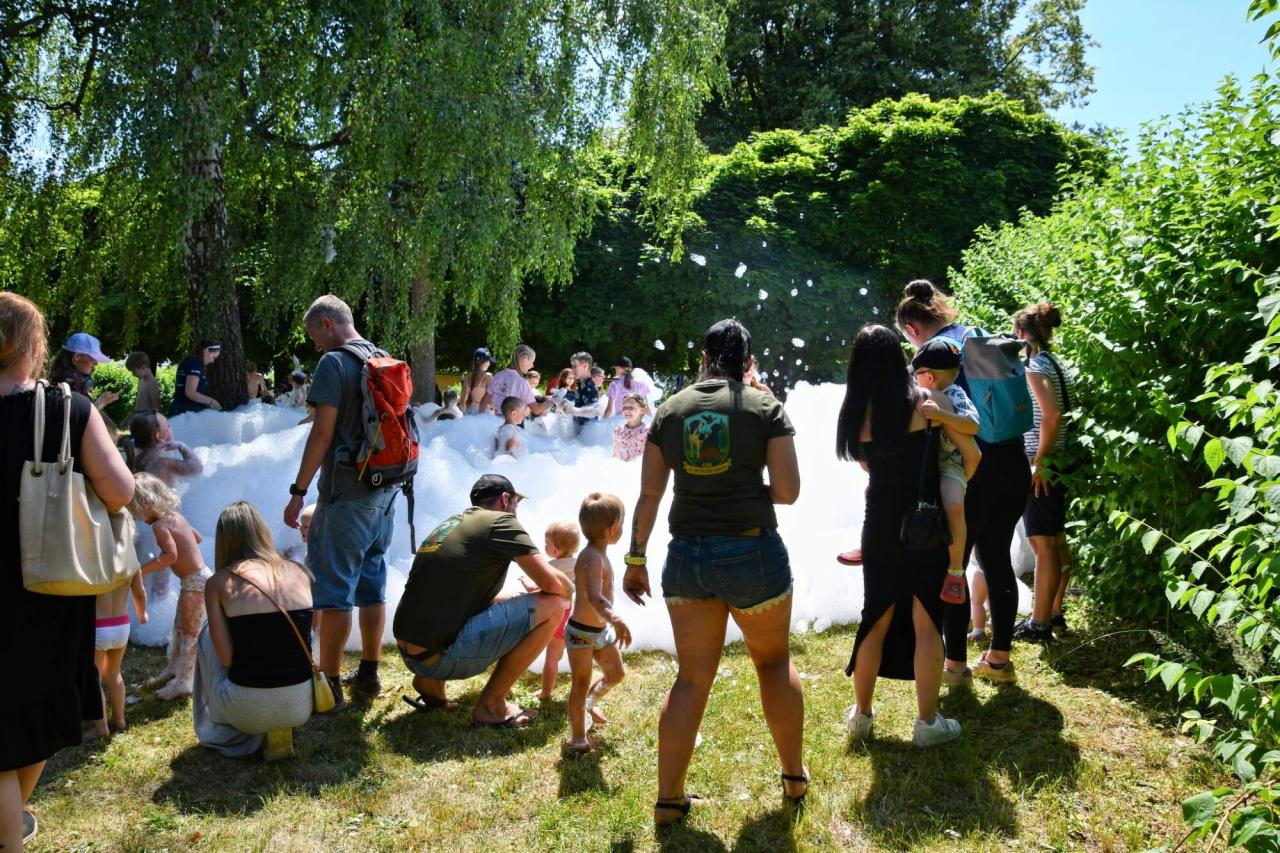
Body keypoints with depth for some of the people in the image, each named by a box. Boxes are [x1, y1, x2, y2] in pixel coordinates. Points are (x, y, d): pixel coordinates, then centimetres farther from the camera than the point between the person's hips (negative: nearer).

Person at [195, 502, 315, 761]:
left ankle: (235, 734, 25)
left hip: (248, 709, -3)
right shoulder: (300, 573, 6)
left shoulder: (219, 583, -1)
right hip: (301, 706, 3)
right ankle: (279, 730, 17)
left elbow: (226, 657, -5)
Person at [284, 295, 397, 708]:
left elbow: (323, 432, -16)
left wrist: (298, 491, -12)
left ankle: (329, 686, 3)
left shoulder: (335, 362, -11)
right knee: (373, 586, 15)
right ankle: (368, 675, 23)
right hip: (384, 491, 9)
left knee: (334, 590, -2)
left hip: (347, 494, -8)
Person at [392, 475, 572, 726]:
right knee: (552, 605, -4)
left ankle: (430, 682, 19)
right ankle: (491, 705, 2)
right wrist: (569, 589, 13)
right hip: (441, 657, -9)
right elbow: (552, 583, -10)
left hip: (410, 654, 9)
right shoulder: (501, 522, -5)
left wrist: (527, 590, 33)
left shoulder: (450, 523, 20)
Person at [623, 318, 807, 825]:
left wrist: (635, 559, 13)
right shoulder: (765, 407, -2)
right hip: (752, 552, -2)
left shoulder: (670, 409, 5)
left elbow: (649, 494, 5)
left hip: (687, 555, 2)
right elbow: (788, 492, -5)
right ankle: (794, 777, 31)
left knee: (693, 677, 12)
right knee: (774, 661, 20)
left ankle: (669, 798, 16)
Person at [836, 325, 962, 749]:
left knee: (875, 620, 16)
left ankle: (861, 714, 27)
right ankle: (927, 723, 15)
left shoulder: (856, 413, 0)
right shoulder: (927, 402, -11)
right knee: (927, 624, 7)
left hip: (880, 526, 4)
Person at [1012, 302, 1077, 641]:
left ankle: (1039, 623, 3)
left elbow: (1052, 415, -25)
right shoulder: (1057, 364, 13)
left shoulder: (1035, 366, -13)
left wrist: (1038, 463, -20)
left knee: (1042, 543, -4)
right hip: (1058, 464, 9)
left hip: (1040, 467, -9)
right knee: (1056, 540, 15)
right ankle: (1054, 613, 25)